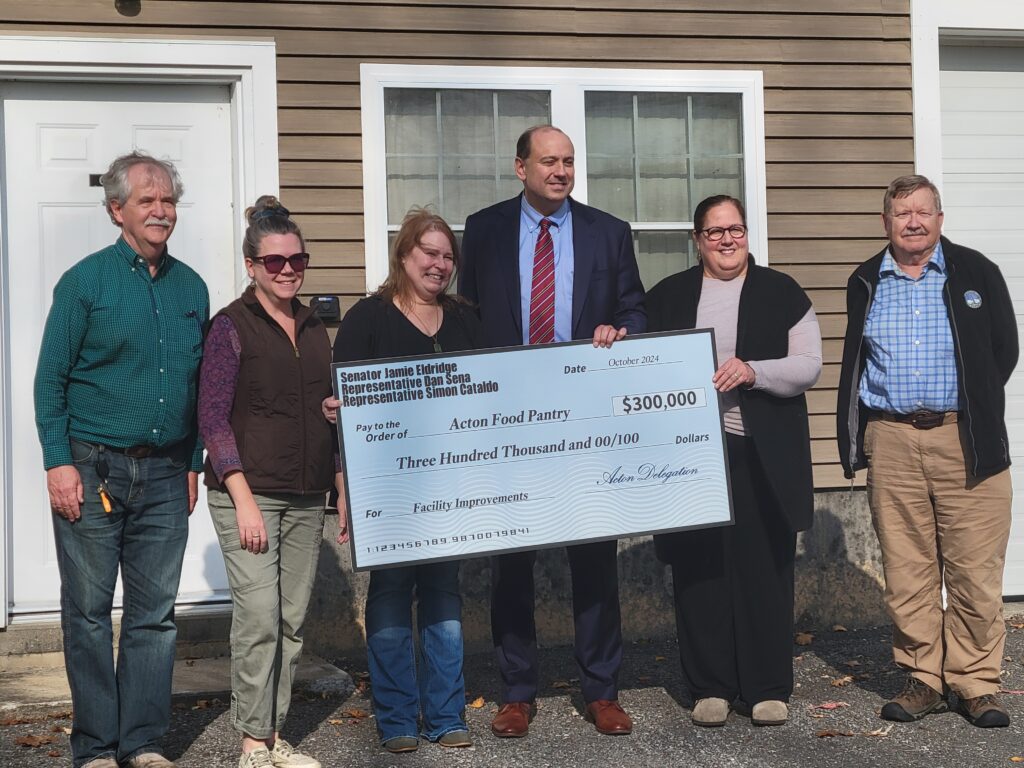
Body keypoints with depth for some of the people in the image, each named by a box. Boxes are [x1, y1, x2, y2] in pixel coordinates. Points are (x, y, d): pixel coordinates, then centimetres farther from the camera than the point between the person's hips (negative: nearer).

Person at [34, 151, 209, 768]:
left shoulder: (192, 288, 10)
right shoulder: (85, 281, -3)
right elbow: (51, 377, -4)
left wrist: (193, 464, 13)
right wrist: (59, 462, -11)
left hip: (165, 475, 4)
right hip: (92, 470, -4)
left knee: (155, 613, 8)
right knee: (89, 611, 3)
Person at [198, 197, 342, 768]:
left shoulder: (314, 328, 14)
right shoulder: (231, 326, -3)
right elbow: (214, 417, -8)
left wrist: (343, 489, 14)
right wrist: (244, 499, -15)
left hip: (307, 498, 6)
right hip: (248, 491, -5)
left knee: (294, 621, 6)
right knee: (259, 618, -10)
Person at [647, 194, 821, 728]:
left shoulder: (781, 292, 8)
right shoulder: (666, 297, 13)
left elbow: (808, 366, 1)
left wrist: (753, 372, -15)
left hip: (764, 458, -1)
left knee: (766, 569, 0)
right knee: (699, 570, 2)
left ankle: (767, 688, 11)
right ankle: (711, 687, 13)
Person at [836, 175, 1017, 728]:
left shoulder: (976, 273, 7)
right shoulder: (865, 284, 13)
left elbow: (1004, 350, 8)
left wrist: (975, 412, 3)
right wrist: (854, 437, 9)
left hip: (965, 441, -2)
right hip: (890, 441, 2)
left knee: (974, 569, -1)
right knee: (907, 569, 5)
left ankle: (976, 685, 11)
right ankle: (923, 680, 16)